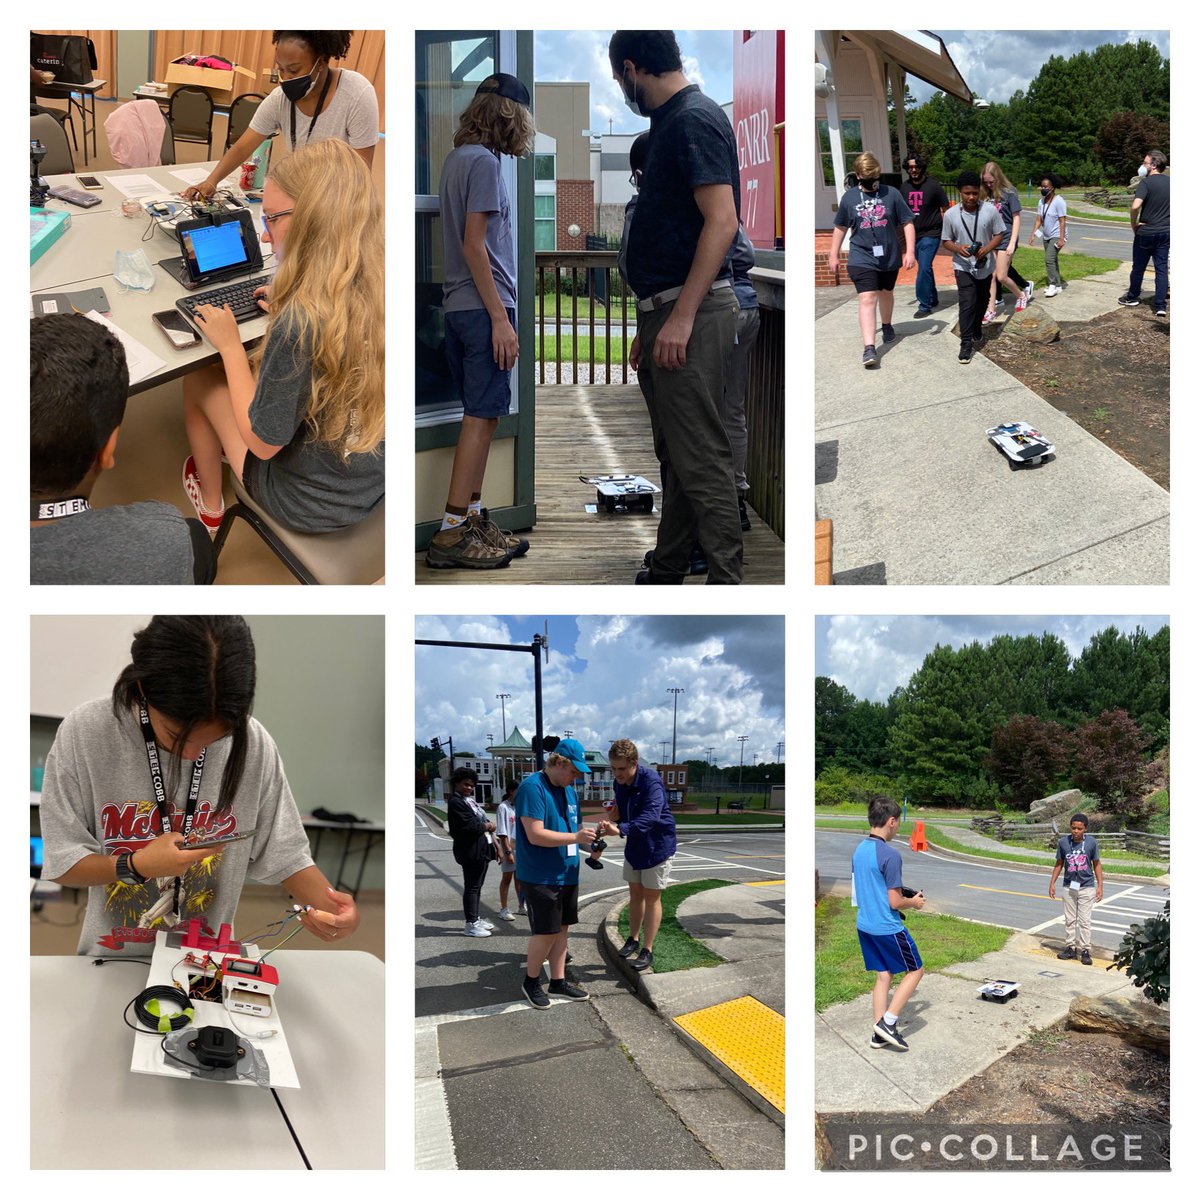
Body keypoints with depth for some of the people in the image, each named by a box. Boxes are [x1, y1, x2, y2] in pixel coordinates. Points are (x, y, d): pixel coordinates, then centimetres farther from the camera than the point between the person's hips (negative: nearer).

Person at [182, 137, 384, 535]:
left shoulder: (300, 325, -35)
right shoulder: (380, 293, -13)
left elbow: (262, 442, -21)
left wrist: (229, 344, -11)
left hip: (308, 507, -6)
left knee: (198, 379, 16)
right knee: (257, 365, 26)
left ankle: (210, 505, 39)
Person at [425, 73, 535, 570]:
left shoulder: (456, 158, 15)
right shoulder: (483, 162, -12)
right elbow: (473, 246, -18)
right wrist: (500, 319, -18)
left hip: (459, 306, 9)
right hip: (483, 306, -9)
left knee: (479, 415, 12)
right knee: (482, 416, -7)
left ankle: (473, 519, 16)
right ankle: (451, 533, -6)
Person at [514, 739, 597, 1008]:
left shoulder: (568, 789, 11)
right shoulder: (533, 788, -17)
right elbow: (536, 835, -23)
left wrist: (588, 836, -1)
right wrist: (576, 837, -24)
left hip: (566, 874, 8)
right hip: (540, 876, -8)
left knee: (562, 928, 12)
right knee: (546, 932, -5)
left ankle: (558, 982, 22)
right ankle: (531, 982, 14)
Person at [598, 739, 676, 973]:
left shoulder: (651, 781, -28)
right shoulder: (619, 784, -4)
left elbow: (651, 816, -43)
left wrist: (620, 829, -56)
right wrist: (612, 823, -10)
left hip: (658, 846, -7)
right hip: (634, 846, 7)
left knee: (651, 897, -1)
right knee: (635, 893, 16)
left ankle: (647, 951, 5)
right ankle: (634, 939, 31)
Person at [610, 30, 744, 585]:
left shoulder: (694, 120, -12)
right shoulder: (673, 122, 18)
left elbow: (722, 222, -22)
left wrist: (680, 318, -25)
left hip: (691, 314, -10)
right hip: (666, 312, 10)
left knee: (701, 458, -9)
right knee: (675, 455, 16)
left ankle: (727, 585, -5)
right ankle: (665, 574, 25)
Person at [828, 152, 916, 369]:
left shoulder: (891, 194, -4)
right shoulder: (849, 197, -1)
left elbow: (907, 223, 0)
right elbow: (840, 228, 10)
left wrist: (910, 252, -6)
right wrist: (833, 255, 12)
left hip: (890, 257, 2)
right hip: (862, 259, -2)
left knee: (886, 294, 22)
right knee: (867, 298, -15)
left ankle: (887, 325, 50)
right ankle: (869, 348, -22)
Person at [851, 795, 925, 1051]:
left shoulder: (859, 850, 5)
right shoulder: (890, 855, -21)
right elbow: (895, 902, -19)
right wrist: (914, 902, 2)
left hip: (865, 925, 8)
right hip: (888, 928, -8)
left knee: (883, 976, 15)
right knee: (915, 970, 9)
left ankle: (879, 1034, 15)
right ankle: (888, 1023, 4)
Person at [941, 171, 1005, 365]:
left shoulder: (990, 210, -11)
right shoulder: (951, 215, -11)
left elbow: (999, 234, -2)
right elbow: (946, 241, -2)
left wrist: (986, 248, -21)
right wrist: (958, 248, -23)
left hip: (985, 266, 2)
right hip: (963, 267, -2)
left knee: (982, 302, 18)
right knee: (967, 303, -14)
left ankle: (977, 332, 42)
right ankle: (966, 343, -12)